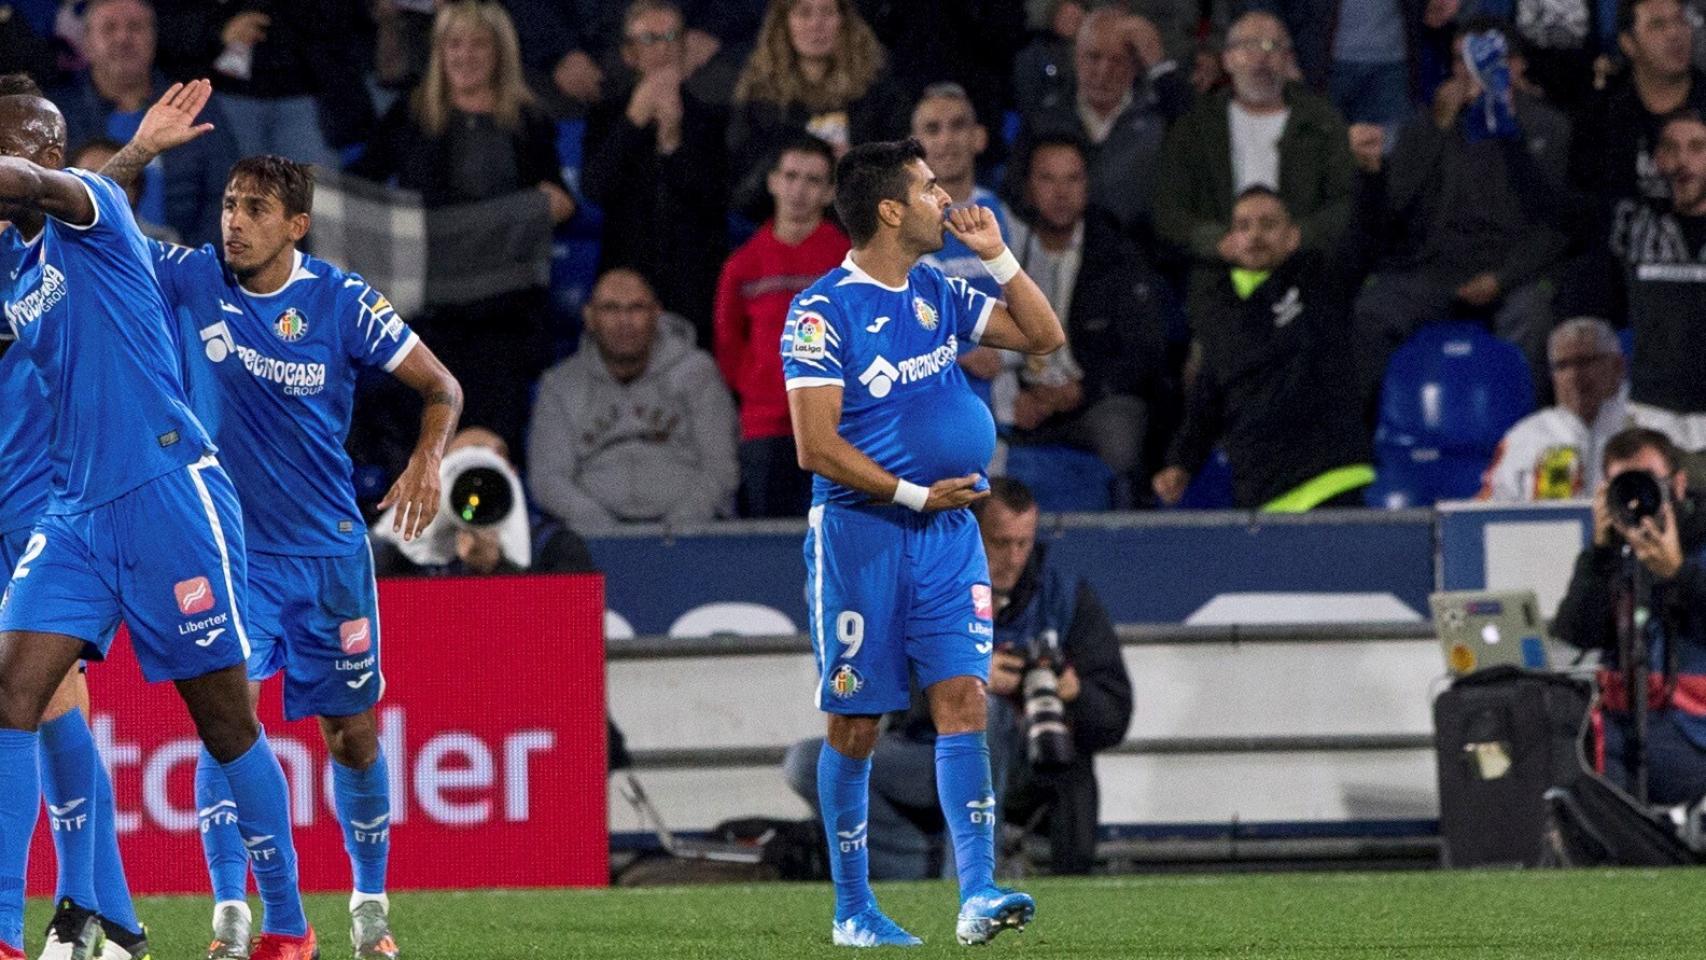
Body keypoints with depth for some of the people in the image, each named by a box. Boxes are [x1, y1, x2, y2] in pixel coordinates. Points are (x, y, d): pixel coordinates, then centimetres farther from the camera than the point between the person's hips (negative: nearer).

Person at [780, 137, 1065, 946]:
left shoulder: (936, 295, 10)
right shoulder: (823, 311, -10)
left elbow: (1043, 336, 18)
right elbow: (817, 446, -14)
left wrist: (997, 254, 5)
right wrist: (914, 493, -14)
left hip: (947, 530, 5)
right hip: (858, 534, -5)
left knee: (962, 700, -8)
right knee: (856, 723, 2)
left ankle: (977, 894, -13)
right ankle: (852, 908, 13)